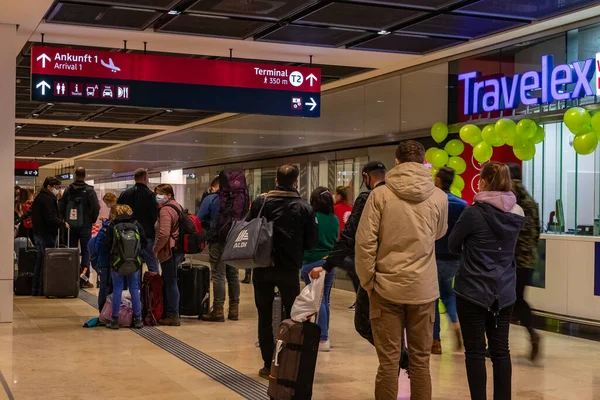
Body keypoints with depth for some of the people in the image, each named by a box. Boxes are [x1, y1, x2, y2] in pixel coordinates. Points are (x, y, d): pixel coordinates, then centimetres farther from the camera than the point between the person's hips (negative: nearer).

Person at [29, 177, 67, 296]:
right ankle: (42, 289, -1)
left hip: (37, 232, 10)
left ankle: (36, 289, 18)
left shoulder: (38, 197, 15)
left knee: (40, 261, 14)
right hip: (47, 234, -10)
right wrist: (62, 223, -9)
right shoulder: (48, 199, -15)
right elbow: (51, 218, -24)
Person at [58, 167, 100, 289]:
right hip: (85, 226, -3)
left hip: (71, 226, 3)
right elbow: (96, 208, -13)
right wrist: (93, 220, 4)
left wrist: (66, 219, 14)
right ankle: (84, 279, -2)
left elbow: (60, 207, 3)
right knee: (85, 252, 1)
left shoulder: (68, 190, 3)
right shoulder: (89, 190, -9)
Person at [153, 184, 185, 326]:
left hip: (169, 251, -10)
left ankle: (173, 316, 1)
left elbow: (163, 234, -25)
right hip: (178, 249, 10)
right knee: (168, 282, 15)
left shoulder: (166, 210, -15)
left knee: (170, 283, -4)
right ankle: (168, 312, 19)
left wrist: (156, 249, -10)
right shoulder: (177, 206, 17)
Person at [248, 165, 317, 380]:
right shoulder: (304, 207, -5)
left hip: (263, 267, 0)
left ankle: (269, 365, 10)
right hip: (289, 269, 0)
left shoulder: (261, 202, -6)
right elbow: (311, 242, -1)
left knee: (265, 317, 9)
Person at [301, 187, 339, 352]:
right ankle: (324, 336, 20)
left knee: (318, 300, -3)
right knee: (325, 300, 13)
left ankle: (323, 339, -4)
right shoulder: (334, 219, 4)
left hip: (312, 262, -5)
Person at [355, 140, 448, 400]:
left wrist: (368, 281, 2)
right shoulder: (439, 197, 0)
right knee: (420, 360, 11)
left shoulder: (381, 194, -6)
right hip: (424, 289, 2)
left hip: (387, 287, -1)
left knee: (388, 361, 4)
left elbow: (365, 242, -8)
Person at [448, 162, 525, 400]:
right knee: (500, 350, 11)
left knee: (475, 351, 3)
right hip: (504, 292, 5)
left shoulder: (474, 212, -14)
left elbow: (452, 245, -2)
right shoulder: (517, 214, 2)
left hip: (473, 291, -5)